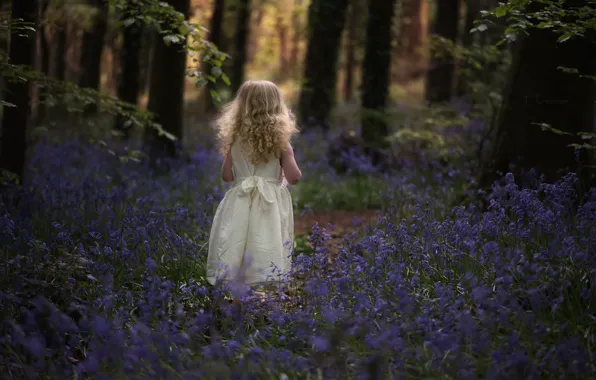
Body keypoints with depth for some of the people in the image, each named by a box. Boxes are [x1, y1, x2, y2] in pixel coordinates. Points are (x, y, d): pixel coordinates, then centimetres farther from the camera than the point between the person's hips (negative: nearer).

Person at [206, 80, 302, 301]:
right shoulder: (279, 139, -5)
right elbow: (294, 177, -6)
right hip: (271, 206, -1)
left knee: (238, 262, 7)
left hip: (240, 204, 2)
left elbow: (226, 175, 5)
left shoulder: (235, 139, -1)